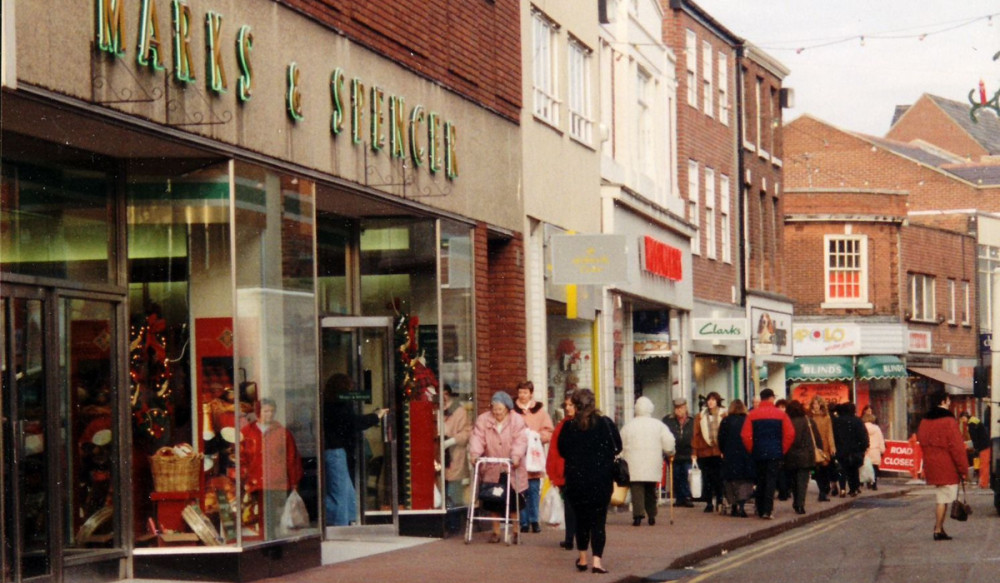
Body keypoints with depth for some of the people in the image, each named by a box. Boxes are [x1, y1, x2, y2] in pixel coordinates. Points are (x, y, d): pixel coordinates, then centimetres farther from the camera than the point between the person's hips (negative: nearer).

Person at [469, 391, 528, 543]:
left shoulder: (517, 421, -3)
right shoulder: (483, 420, 1)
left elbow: (520, 440, -15)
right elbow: (478, 438, -10)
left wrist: (516, 455, -32)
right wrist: (475, 453, -29)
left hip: (512, 470, -1)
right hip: (492, 470, 1)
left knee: (514, 502, 2)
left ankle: (515, 531, 15)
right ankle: (496, 532, 15)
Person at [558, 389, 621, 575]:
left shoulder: (568, 426, -5)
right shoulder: (605, 424, -7)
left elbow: (561, 450, 5)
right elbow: (617, 448, 0)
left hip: (576, 480, 1)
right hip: (601, 480, -1)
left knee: (581, 519, 16)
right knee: (598, 520, 1)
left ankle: (582, 558, 23)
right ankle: (597, 560, -9)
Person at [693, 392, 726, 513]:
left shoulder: (723, 415, 2)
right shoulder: (700, 416, 8)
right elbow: (696, 435, 8)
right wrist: (695, 451, 2)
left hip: (719, 452, -2)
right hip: (704, 452, 2)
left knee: (719, 479, -1)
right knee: (707, 479, 3)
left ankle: (720, 502, 9)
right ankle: (708, 503, 9)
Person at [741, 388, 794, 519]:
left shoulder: (752, 415, 0)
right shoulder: (780, 414, -1)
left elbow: (745, 435, -6)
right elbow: (790, 434, -5)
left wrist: (752, 450, 6)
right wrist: (783, 449, 6)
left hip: (758, 453, 2)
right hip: (775, 453, -2)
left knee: (760, 481, 13)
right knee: (771, 481, -2)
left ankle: (760, 510, 17)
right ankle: (768, 510, -11)